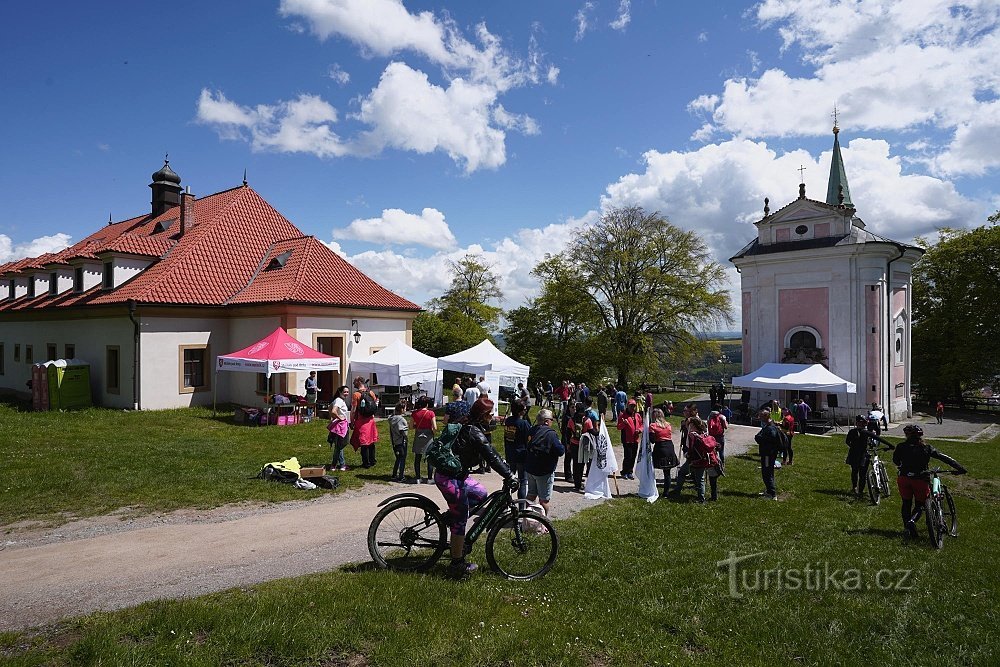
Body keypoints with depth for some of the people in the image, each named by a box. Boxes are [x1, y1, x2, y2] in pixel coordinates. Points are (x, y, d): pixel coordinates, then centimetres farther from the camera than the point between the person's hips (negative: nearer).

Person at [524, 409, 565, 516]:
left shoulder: (532, 431, 3)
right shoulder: (551, 434, -18)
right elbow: (561, 451, -17)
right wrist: (561, 445, 2)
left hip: (529, 469, 7)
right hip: (544, 471, -7)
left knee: (531, 495, 20)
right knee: (544, 500, 4)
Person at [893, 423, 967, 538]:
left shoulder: (901, 447, 0)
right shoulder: (926, 448, 1)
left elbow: (895, 460, 12)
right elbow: (944, 458, -2)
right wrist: (960, 468, 1)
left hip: (904, 478, 0)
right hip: (921, 480, 0)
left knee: (906, 503, 17)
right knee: (919, 504, 14)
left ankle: (906, 527, 9)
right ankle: (912, 520, -14)